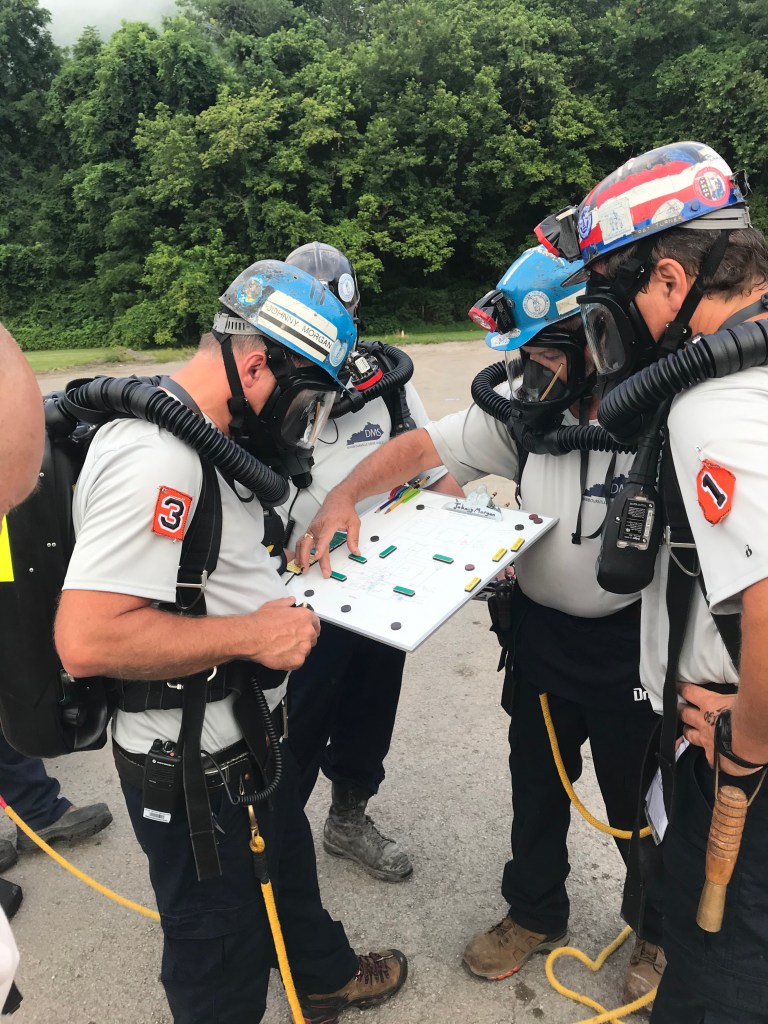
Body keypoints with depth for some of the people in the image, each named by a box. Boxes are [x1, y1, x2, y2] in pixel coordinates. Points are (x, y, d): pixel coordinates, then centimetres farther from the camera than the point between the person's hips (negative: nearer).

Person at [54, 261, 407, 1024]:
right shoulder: (157, 460, -30)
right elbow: (87, 639, -35)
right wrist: (251, 635, -27)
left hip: (247, 734, 10)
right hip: (192, 770, -10)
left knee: (288, 871, 33)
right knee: (220, 958, 16)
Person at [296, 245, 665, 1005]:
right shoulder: (525, 409, -7)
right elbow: (420, 445, -4)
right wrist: (344, 496, -19)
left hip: (632, 642, -4)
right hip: (540, 631, 5)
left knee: (638, 800, 18)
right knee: (535, 785, 23)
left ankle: (663, 931, 49)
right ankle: (535, 914, 51)